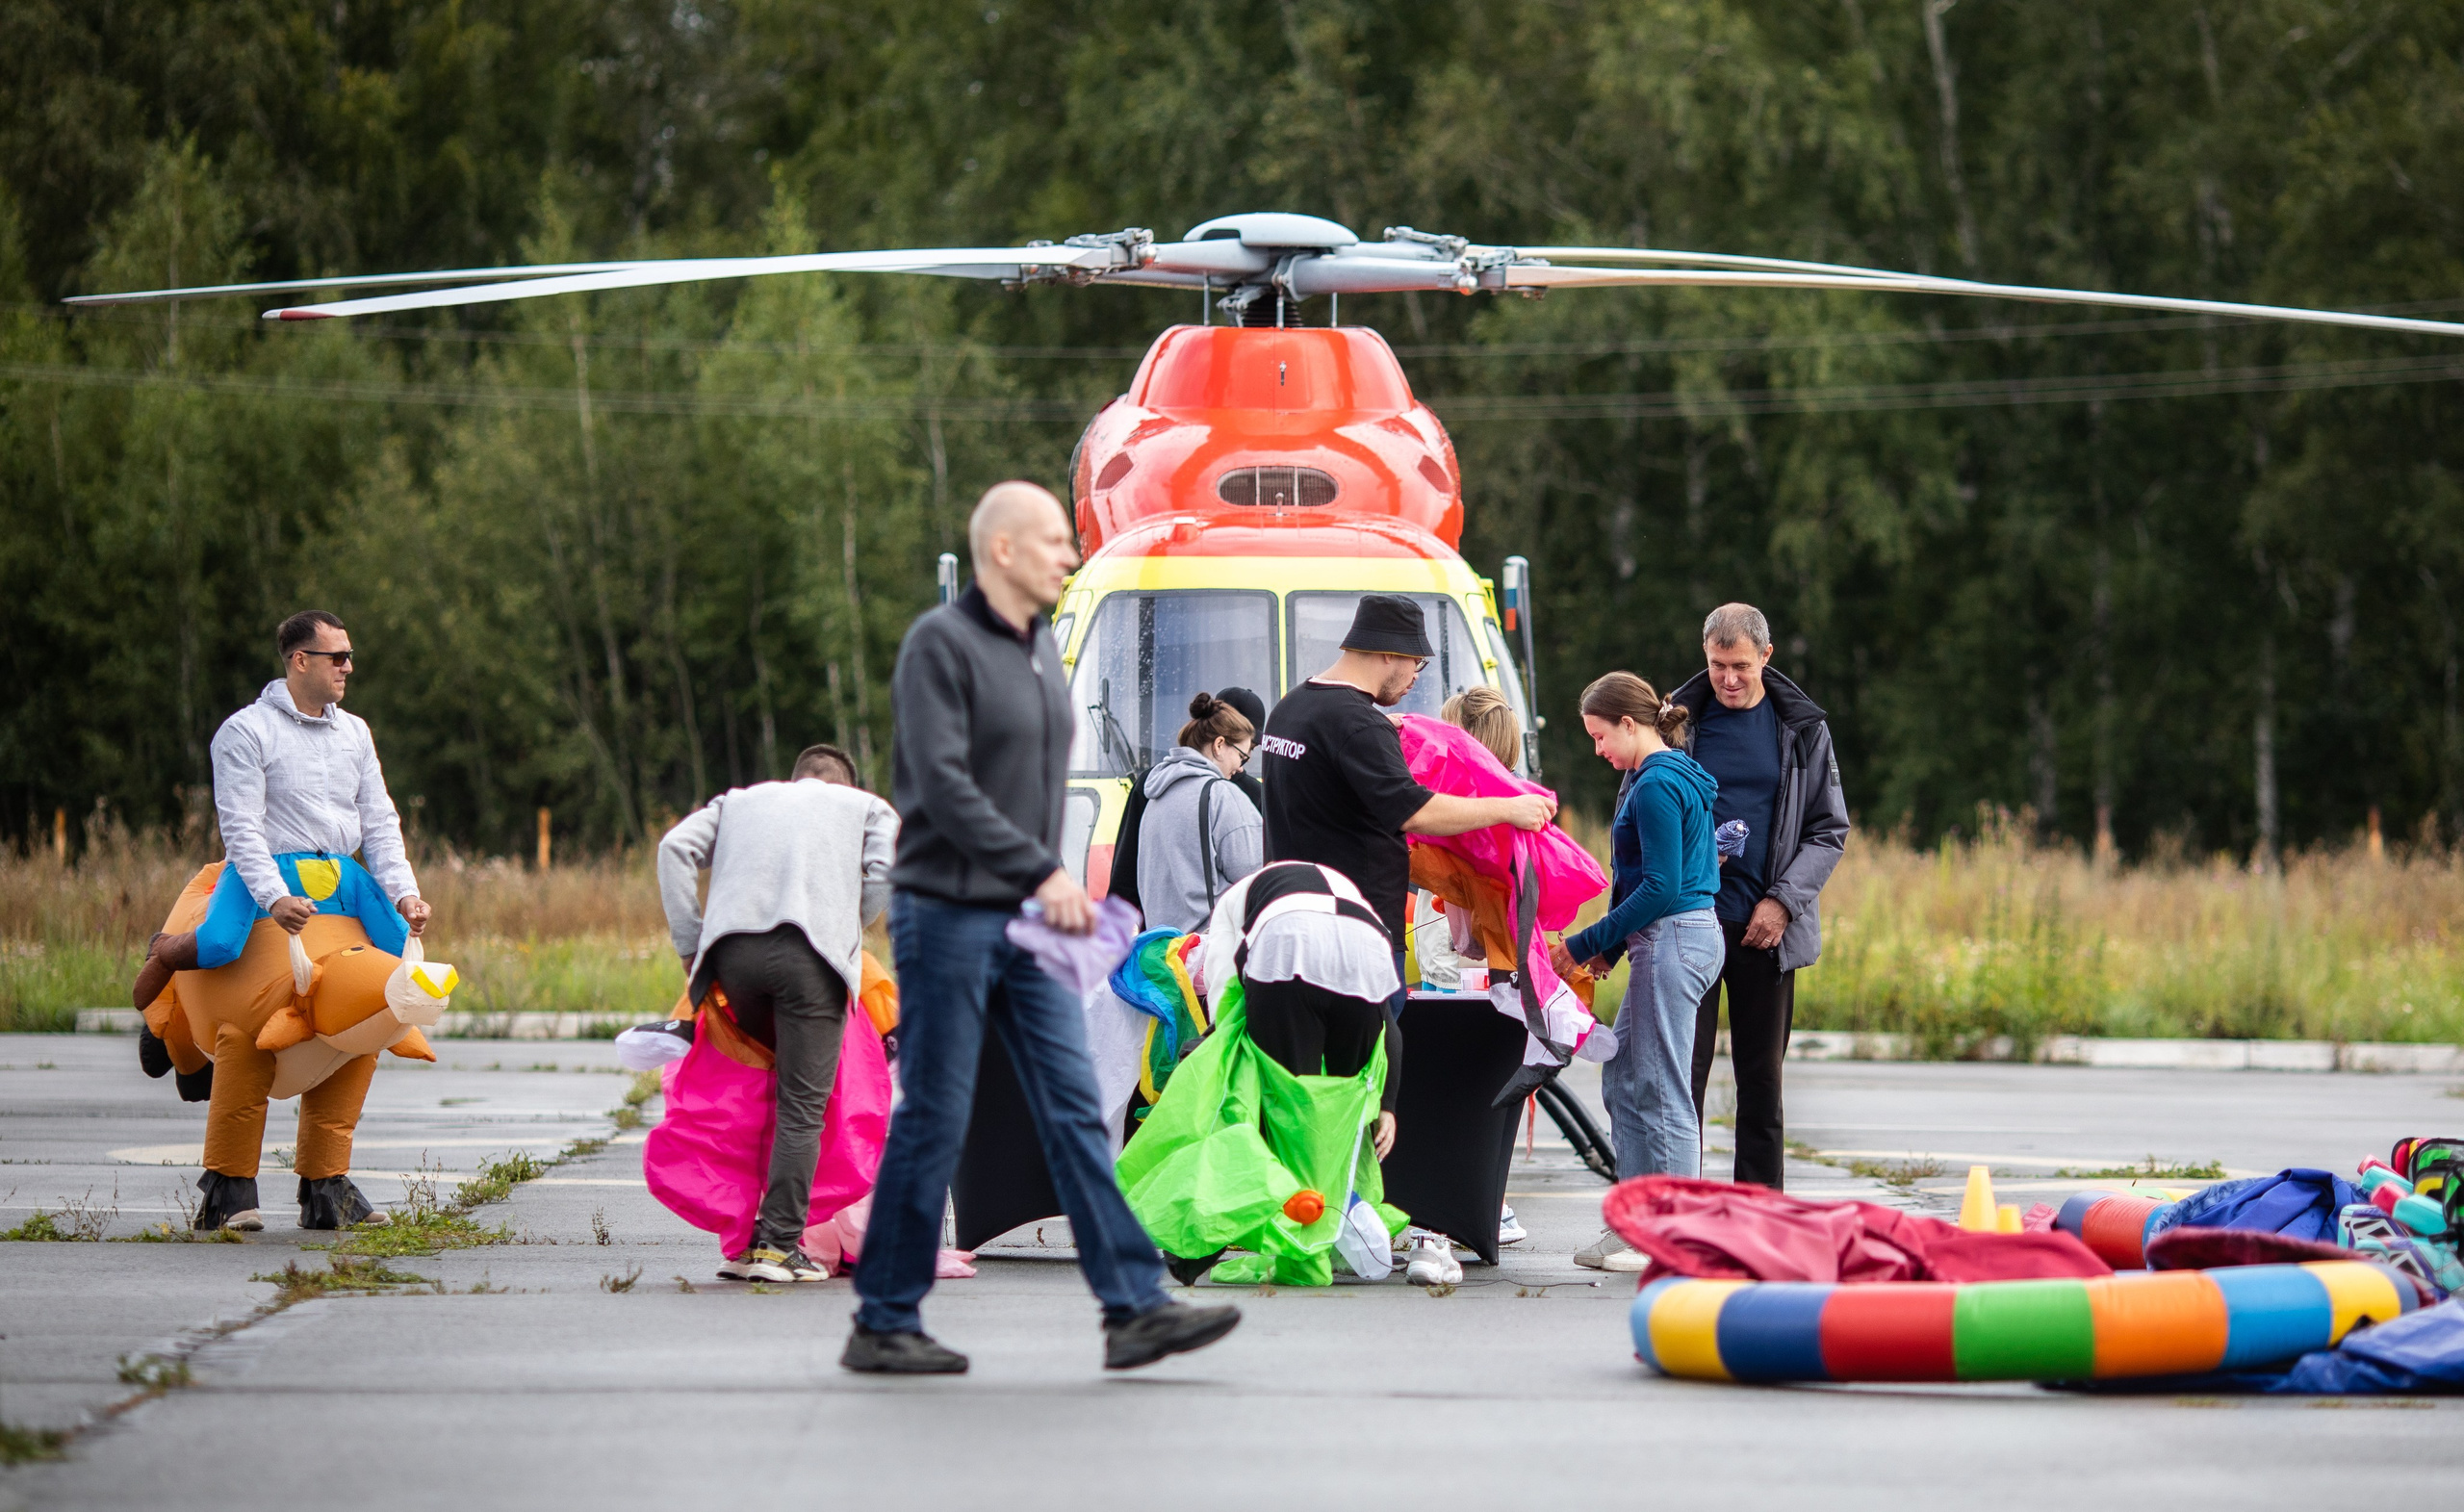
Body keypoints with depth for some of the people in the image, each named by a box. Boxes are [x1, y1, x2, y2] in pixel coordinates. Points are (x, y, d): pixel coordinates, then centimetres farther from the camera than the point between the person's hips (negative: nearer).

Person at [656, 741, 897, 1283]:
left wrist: (690, 944, 14)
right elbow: (885, 873, 7)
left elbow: (676, 848, 16)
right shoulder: (866, 807, 26)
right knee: (802, 1105, -4)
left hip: (734, 949, 3)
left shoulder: (739, 801, 32)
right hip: (811, 953, -3)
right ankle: (779, 1245, -11)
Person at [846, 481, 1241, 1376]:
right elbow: (942, 786, -21)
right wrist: (1043, 873, -24)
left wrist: (1049, 884, 17)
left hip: (1025, 924, 8)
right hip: (946, 918, -8)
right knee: (933, 1122, -3)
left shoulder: (1042, 649, 14)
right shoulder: (940, 644, -12)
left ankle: (1135, 1309, -5)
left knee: (1075, 1111, 0)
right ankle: (883, 1326, 5)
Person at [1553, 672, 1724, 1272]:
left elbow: (1661, 888, -19)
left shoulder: (1657, 785, -14)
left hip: (1673, 942, -11)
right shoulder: (1678, 777, 17)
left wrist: (1587, 944, -14)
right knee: (1622, 1080, 13)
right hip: (1680, 938, 11)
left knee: (1659, 1088, -6)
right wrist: (1612, 945, 14)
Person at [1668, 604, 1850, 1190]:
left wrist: (1783, 901, -7)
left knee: (1762, 1079, 5)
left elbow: (1829, 829, 7)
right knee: (1683, 1075, -4)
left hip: (1767, 929, 1)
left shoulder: (1801, 728, 5)